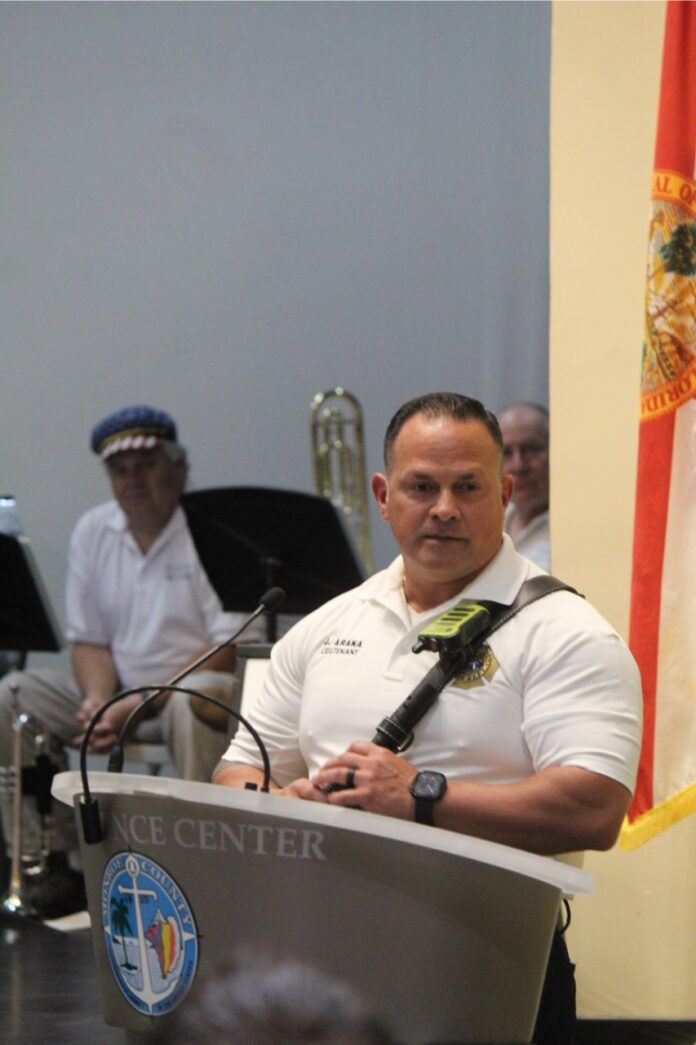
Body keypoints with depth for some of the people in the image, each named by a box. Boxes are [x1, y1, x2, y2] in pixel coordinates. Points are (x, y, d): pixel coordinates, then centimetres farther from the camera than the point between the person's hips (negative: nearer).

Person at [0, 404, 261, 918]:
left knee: (192, 703, -40)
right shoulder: (93, 531, 7)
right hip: (121, 686, 6)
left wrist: (141, 704, -24)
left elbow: (231, 646, -18)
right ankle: (52, 861, -9)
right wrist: (99, 702, -12)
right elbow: (89, 639, 10)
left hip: (204, 684, -6)